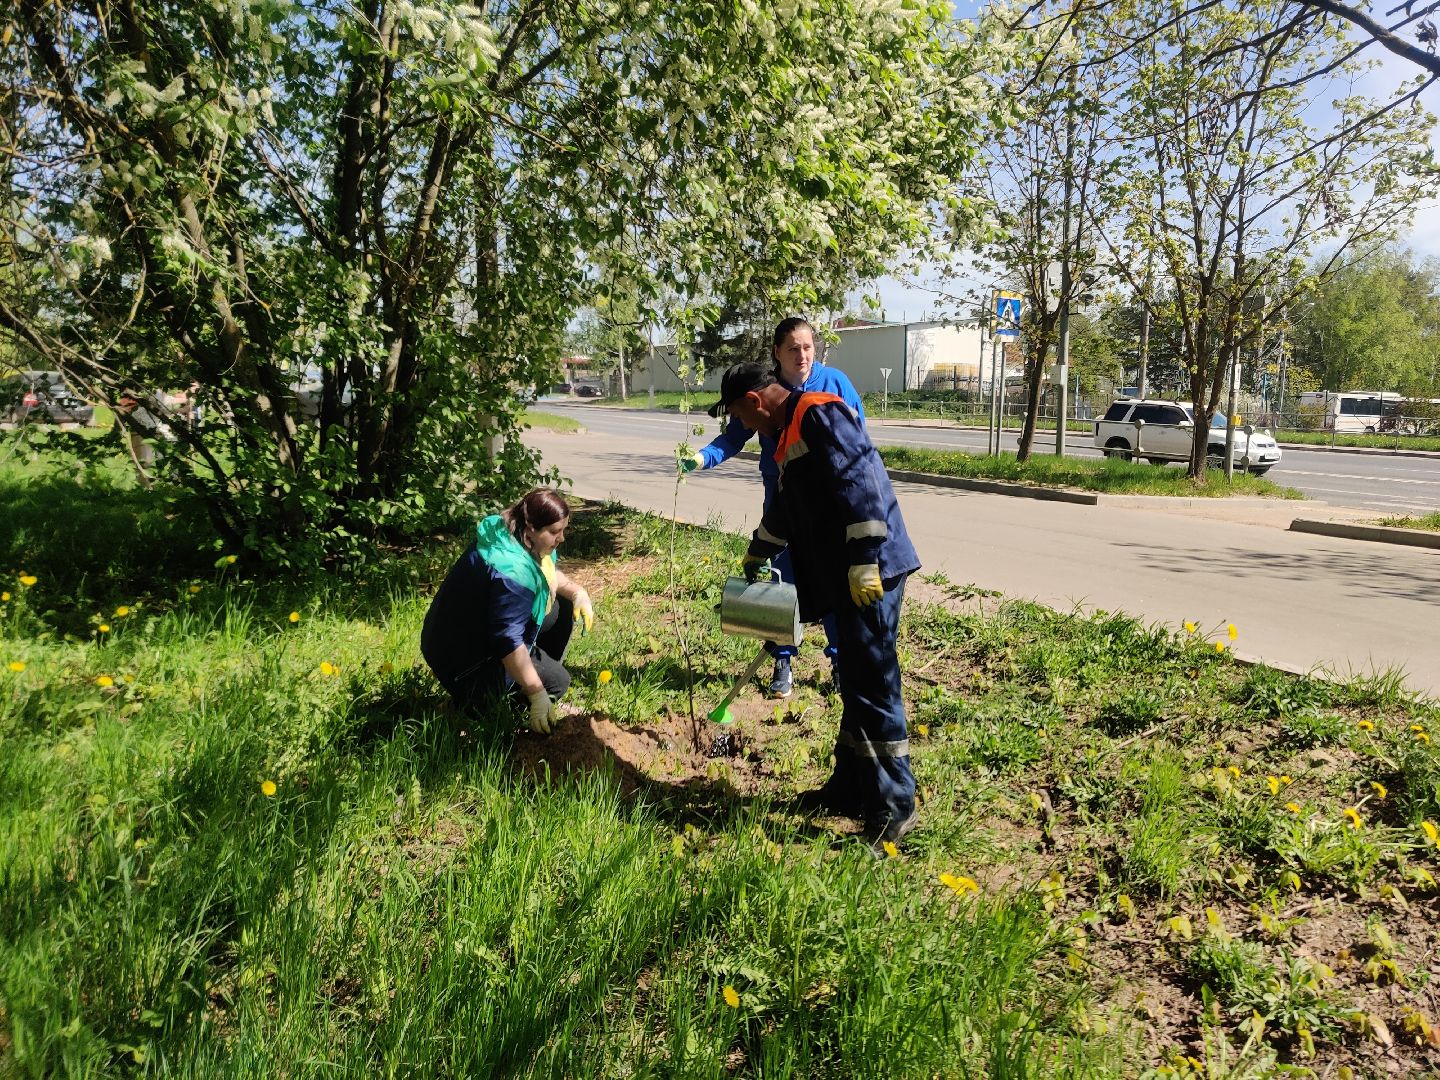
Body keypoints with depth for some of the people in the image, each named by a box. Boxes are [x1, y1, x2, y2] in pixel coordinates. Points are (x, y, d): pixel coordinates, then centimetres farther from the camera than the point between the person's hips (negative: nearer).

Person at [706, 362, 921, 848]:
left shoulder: (820, 415, -11)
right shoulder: (790, 432, 21)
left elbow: (860, 484, -22)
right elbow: (784, 507, 34)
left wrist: (864, 561, -25)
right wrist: (756, 555, 45)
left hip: (870, 572, -10)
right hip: (843, 576, 10)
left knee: (873, 688, -5)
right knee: (856, 685, 16)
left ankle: (894, 808, 5)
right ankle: (850, 789, 26)